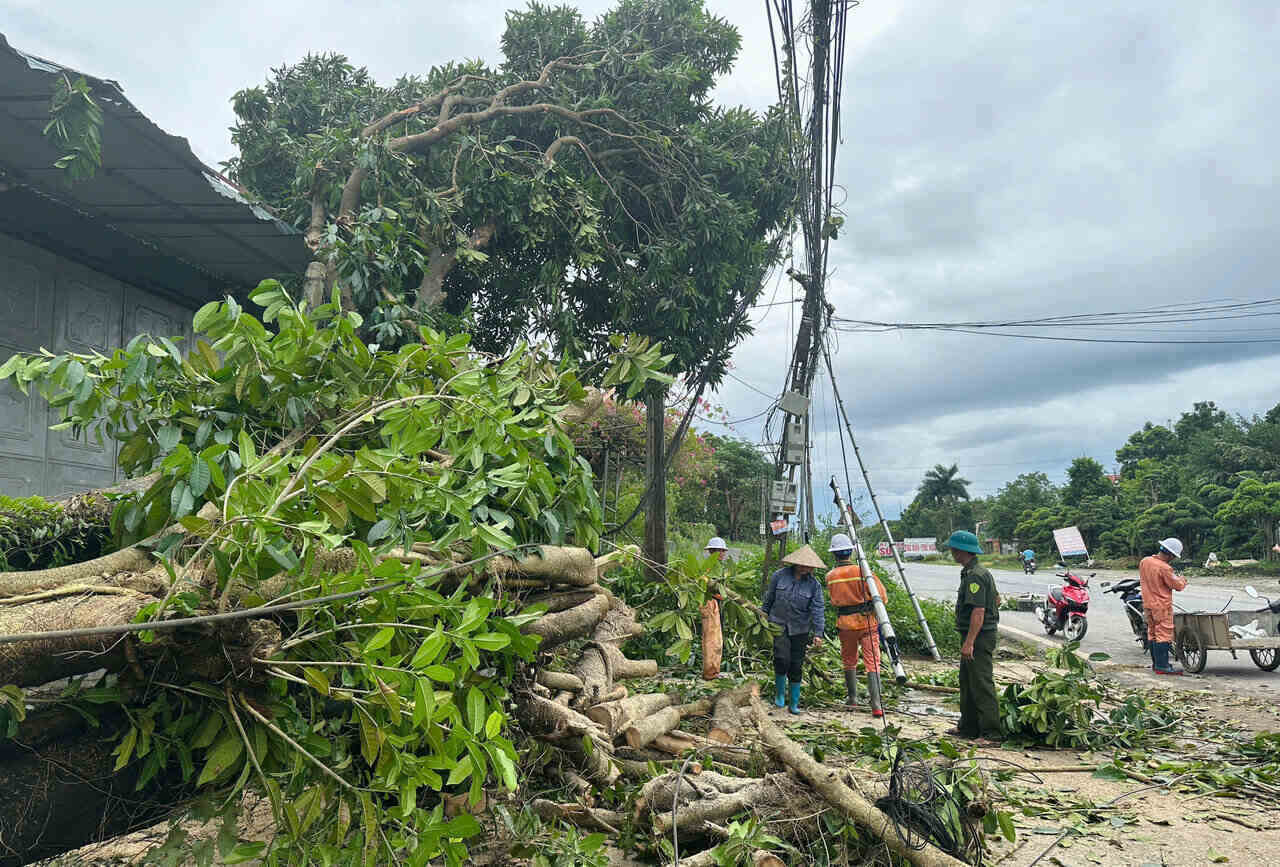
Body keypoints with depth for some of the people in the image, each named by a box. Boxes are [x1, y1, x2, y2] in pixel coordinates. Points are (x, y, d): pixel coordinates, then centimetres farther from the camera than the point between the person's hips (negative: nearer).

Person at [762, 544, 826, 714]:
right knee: (782, 659, -17)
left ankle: (794, 703, 18)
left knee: (796, 666, 3)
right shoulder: (779, 576, -4)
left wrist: (817, 633, -16)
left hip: (800, 630, 1)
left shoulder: (814, 584, -3)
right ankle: (780, 694, 8)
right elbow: (769, 599, 7)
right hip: (779, 625, -1)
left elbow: (817, 609, -7)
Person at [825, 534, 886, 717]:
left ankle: (852, 699, 26)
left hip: (845, 624, 2)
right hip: (867, 622, -2)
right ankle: (876, 705, -8)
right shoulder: (862, 571, -11)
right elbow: (882, 596, -10)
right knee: (872, 663, -1)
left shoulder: (830, 576, -2)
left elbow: (834, 600, 6)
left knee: (849, 662, 19)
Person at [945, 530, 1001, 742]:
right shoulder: (981, 571, 15)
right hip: (977, 635, 11)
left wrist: (969, 642, -26)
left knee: (982, 684, -8)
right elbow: (997, 600, 25)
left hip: (979, 636, -11)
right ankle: (968, 726, 26)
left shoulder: (974, 575, -19)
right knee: (967, 681, 17)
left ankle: (990, 732, -4)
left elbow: (978, 611, -25)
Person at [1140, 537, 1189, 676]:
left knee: (1152, 633, 14)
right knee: (1164, 635, -4)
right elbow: (1177, 585, -12)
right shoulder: (1164, 568, -22)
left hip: (1148, 604, 8)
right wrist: (1183, 581, 10)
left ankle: (1156, 663, 23)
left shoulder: (1144, 561, 3)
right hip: (1162, 606, -8)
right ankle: (1162, 666, -4)